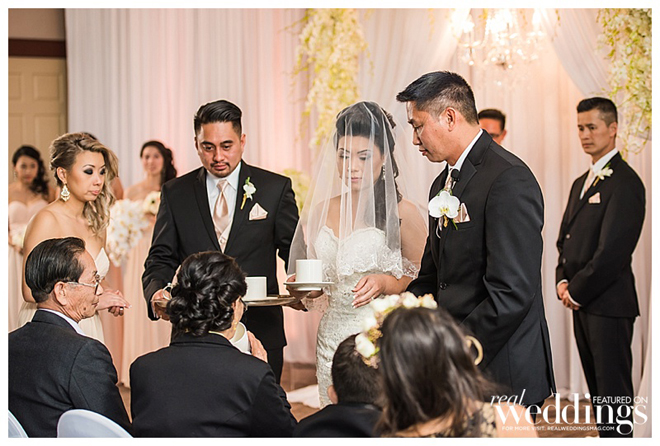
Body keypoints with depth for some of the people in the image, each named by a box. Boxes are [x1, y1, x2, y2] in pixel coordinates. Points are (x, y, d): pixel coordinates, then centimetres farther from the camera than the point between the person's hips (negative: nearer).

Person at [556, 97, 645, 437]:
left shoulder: (624, 182, -12)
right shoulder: (581, 183, 18)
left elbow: (612, 250, -18)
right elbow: (566, 238, 20)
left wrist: (578, 291, -12)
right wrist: (563, 281, 4)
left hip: (609, 304, -9)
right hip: (582, 303, 9)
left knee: (614, 393, -4)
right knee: (597, 389, 13)